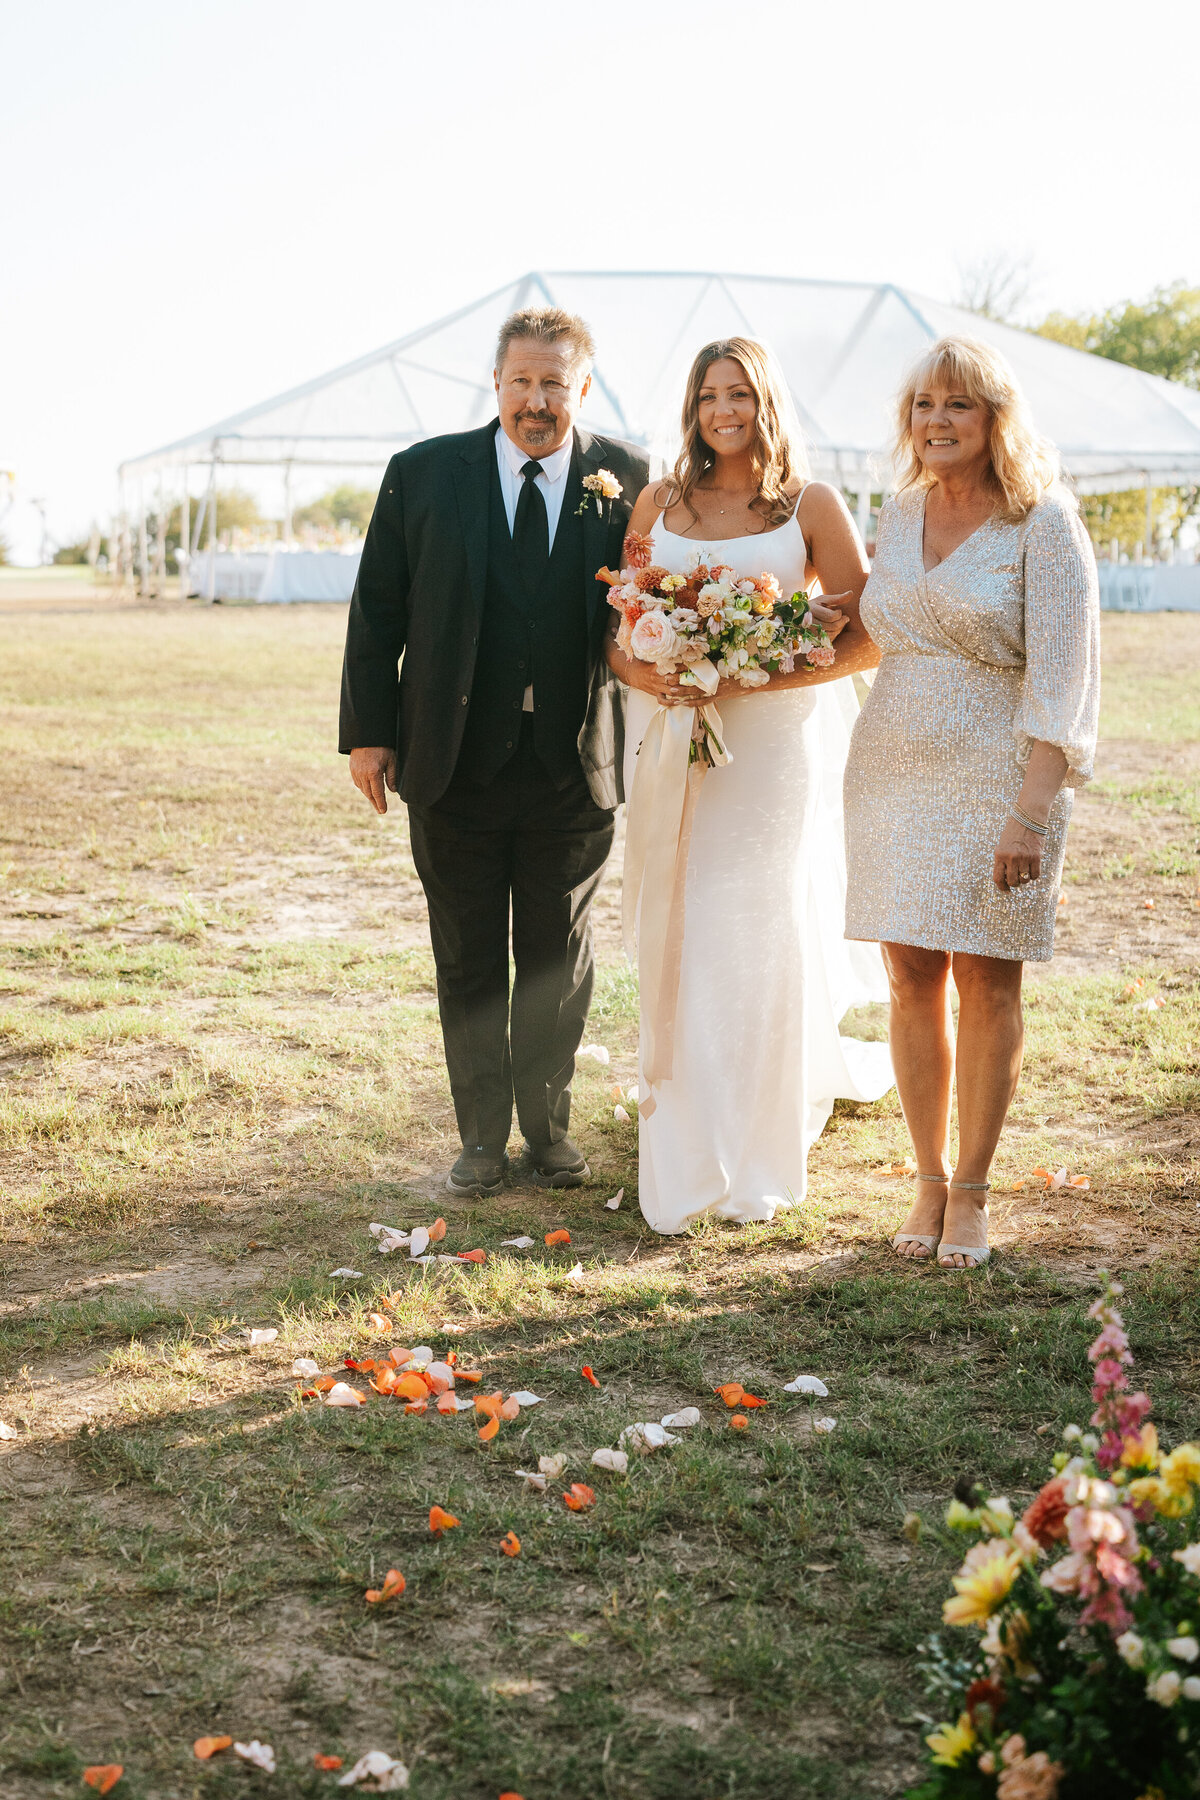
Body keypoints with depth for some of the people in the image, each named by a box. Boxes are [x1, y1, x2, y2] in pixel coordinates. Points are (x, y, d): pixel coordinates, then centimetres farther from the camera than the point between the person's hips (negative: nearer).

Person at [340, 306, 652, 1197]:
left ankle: (549, 1126, 31)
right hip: (454, 765, 0)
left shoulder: (629, 480, -1)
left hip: (576, 765, 0)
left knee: (558, 959, 13)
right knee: (469, 962, 10)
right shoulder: (424, 474, -1)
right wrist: (369, 731, -1)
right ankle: (482, 1134, 26)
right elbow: (377, 610, 2)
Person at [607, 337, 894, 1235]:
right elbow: (615, 625, 12)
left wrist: (748, 680, -16)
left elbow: (866, 638, -6)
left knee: (764, 935, -1)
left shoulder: (812, 505, 0)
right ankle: (685, 1162, 13)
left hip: (774, 743, -2)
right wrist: (637, 670, -11)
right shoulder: (658, 504, 11)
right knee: (678, 942, 1)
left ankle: (759, 1159, 15)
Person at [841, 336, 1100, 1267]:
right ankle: (929, 1180, 17)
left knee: (987, 984, 2)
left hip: (998, 774, -5)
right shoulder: (900, 515, 9)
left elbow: (1059, 676, -13)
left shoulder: (1042, 524, -8)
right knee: (913, 981, 5)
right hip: (893, 769, 5)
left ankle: (972, 1191, 15)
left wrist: (1032, 812, -19)